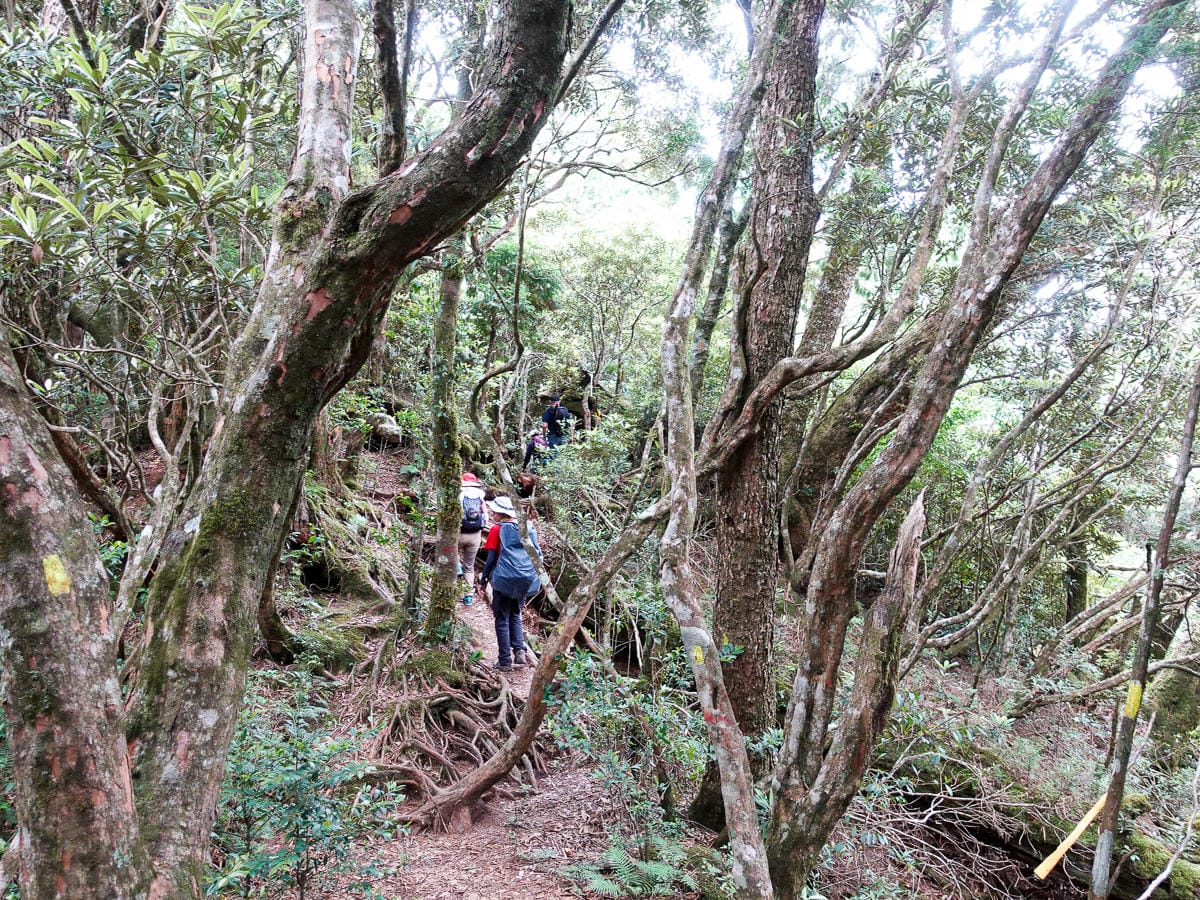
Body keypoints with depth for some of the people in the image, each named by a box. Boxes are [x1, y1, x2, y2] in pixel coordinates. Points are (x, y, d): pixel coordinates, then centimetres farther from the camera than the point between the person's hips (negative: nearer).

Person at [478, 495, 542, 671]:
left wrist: (484, 577, 8)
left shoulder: (498, 529, -5)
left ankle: (505, 661, 6)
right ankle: (519, 650, 3)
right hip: (526, 579, 5)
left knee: (502, 620, 7)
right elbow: (538, 553, 11)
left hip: (504, 579, -4)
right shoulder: (529, 527, 8)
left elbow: (491, 557, -4)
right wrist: (537, 570, 24)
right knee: (515, 616, 21)